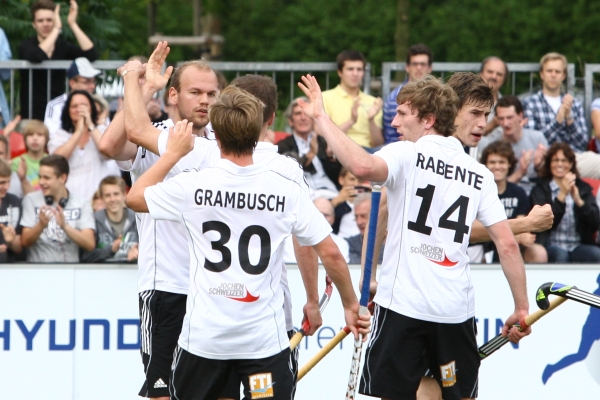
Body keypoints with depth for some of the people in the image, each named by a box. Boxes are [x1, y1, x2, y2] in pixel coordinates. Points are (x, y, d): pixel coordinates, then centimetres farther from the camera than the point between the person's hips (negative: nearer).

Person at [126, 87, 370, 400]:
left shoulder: (194, 186, -8)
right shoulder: (286, 191, -6)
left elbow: (134, 197, 10)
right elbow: (331, 254, -2)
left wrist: (174, 152, 18)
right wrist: (351, 305, 12)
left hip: (203, 336, 0)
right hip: (266, 338, 0)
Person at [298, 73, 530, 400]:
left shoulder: (407, 154, -4)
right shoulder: (479, 174, 11)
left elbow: (363, 167, -26)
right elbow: (507, 244, 5)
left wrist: (321, 118, -16)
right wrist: (522, 308, 11)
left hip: (402, 304, -4)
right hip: (456, 309, 4)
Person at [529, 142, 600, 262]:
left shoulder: (583, 188, 15)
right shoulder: (540, 189, 7)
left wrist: (579, 200, -14)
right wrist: (562, 195, -16)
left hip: (578, 247, 2)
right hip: (550, 246, -2)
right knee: (560, 253, -36)